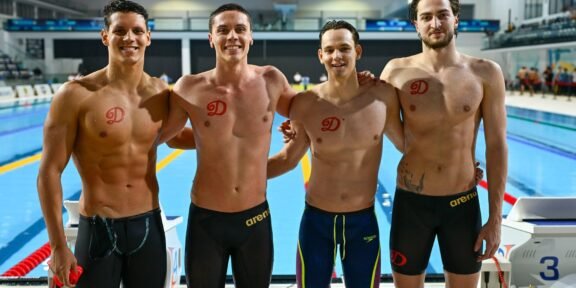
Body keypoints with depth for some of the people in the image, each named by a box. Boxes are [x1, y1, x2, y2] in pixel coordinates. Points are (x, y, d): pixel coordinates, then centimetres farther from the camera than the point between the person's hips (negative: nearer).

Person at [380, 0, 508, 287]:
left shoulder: (485, 73, -4)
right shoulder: (397, 72, -3)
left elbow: (496, 147, -3)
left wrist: (495, 218, -4)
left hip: (463, 203, 0)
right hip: (410, 202, 0)